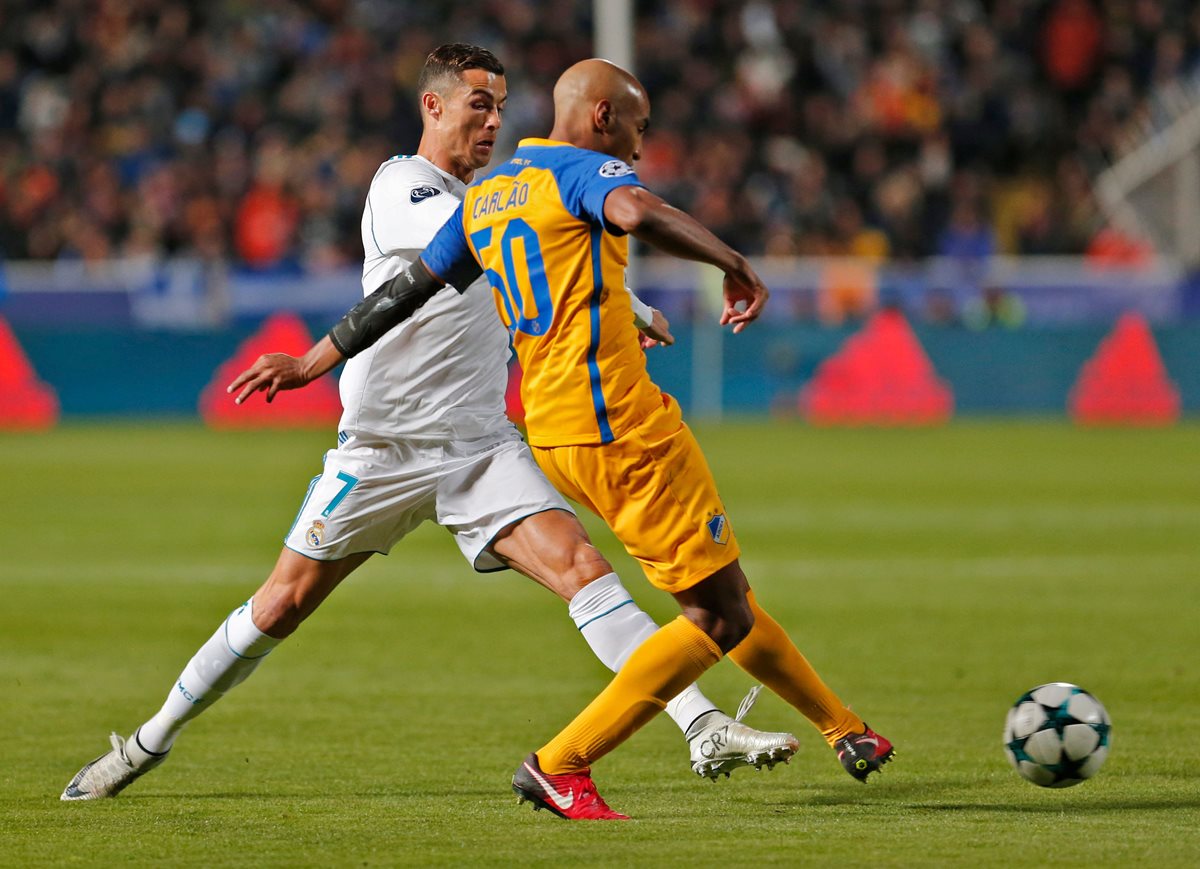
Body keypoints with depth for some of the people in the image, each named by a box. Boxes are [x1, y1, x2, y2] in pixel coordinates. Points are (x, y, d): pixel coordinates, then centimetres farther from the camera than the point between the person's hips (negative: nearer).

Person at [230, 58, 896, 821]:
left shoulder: (482, 197, 18)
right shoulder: (586, 169, -7)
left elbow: (406, 289, 23)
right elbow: (638, 212, -30)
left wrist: (311, 364, 31)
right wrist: (735, 264, -19)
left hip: (550, 429, 10)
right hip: (619, 422, -9)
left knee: (727, 595, 18)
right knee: (721, 615, -5)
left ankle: (845, 730, 25)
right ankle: (560, 766, -8)